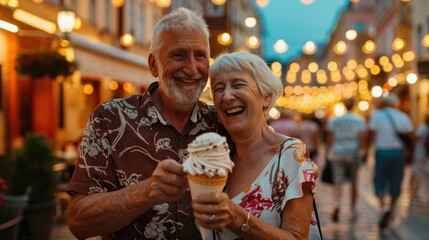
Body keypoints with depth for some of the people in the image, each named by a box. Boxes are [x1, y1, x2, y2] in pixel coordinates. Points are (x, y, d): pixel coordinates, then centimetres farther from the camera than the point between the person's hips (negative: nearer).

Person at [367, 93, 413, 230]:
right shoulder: (403, 116, 7)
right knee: (396, 182, 13)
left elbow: (372, 135, -8)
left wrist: (366, 150, 0)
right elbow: (411, 135, 2)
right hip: (399, 152, 3)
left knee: (379, 181, 6)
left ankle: (383, 206, -16)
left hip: (382, 152, -2)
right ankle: (391, 209, 17)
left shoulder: (376, 115, -2)